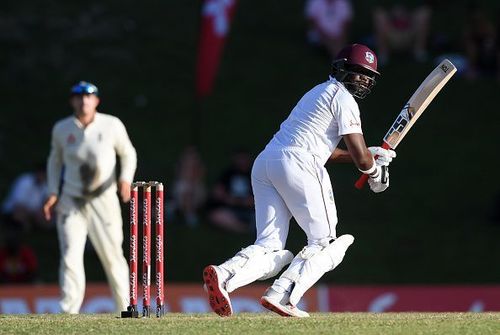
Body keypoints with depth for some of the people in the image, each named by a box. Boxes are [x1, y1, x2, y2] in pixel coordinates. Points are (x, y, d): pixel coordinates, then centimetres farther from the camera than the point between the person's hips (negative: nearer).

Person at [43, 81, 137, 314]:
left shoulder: (112, 125, -5)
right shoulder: (62, 129, 0)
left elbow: (128, 153, 7)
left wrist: (126, 178, -11)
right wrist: (53, 193, 4)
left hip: (104, 201, -1)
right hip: (71, 202, 1)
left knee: (113, 257, 3)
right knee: (71, 257, -10)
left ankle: (125, 309, 17)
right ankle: (69, 314, -10)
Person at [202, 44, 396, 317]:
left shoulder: (319, 92, 31)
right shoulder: (343, 98, 1)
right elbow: (361, 158, -5)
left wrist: (368, 155, 34)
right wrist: (375, 171, 16)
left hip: (263, 164, 8)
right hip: (297, 165, -8)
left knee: (270, 248, 4)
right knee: (326, 244, 0)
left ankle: (224, 274, -24)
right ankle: (281, 296, -19)